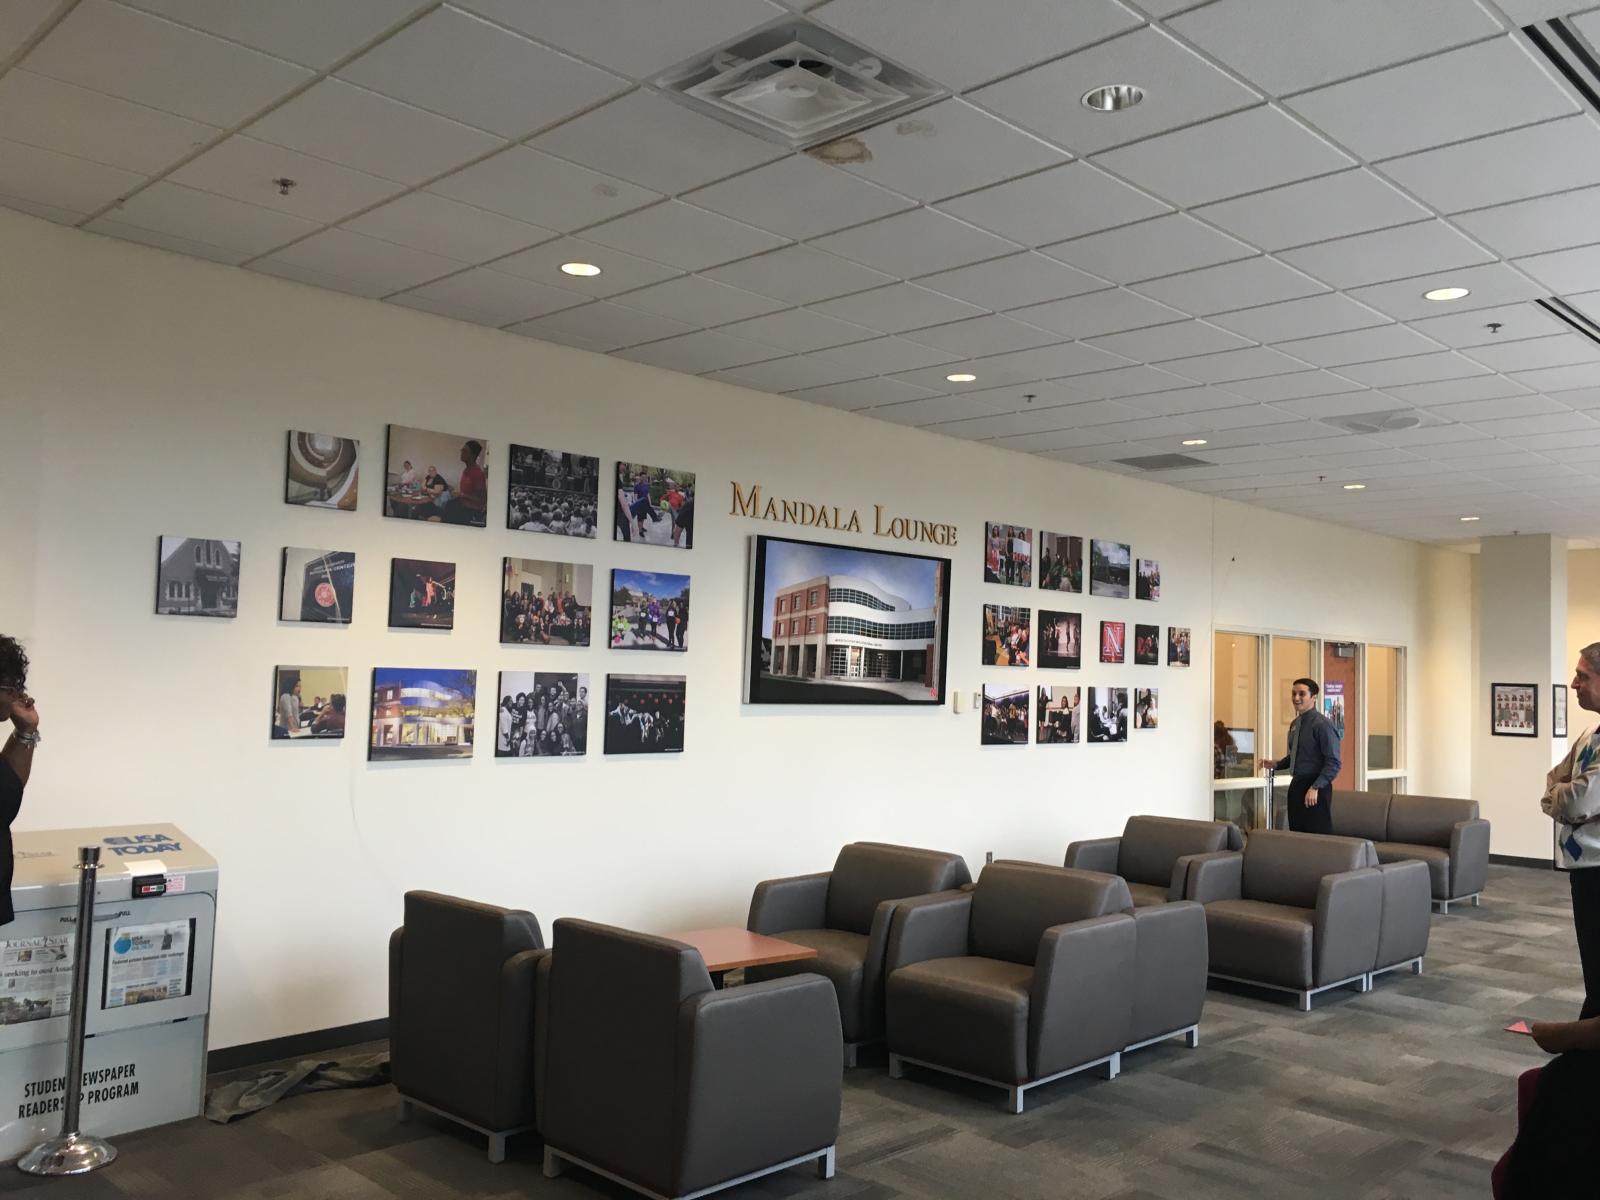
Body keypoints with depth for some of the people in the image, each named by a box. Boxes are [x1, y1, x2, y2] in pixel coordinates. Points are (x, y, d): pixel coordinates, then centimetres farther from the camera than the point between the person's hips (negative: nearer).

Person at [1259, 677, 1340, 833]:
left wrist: (1315, 788, -23)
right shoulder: (1294, 724, 12)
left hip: (1316, 788, -8)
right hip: (1296, 785, 8)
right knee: (1297, 836, 12)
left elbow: (1333, 763, -17)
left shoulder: (1322, 724, -13)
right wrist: (1276, 764, 8)